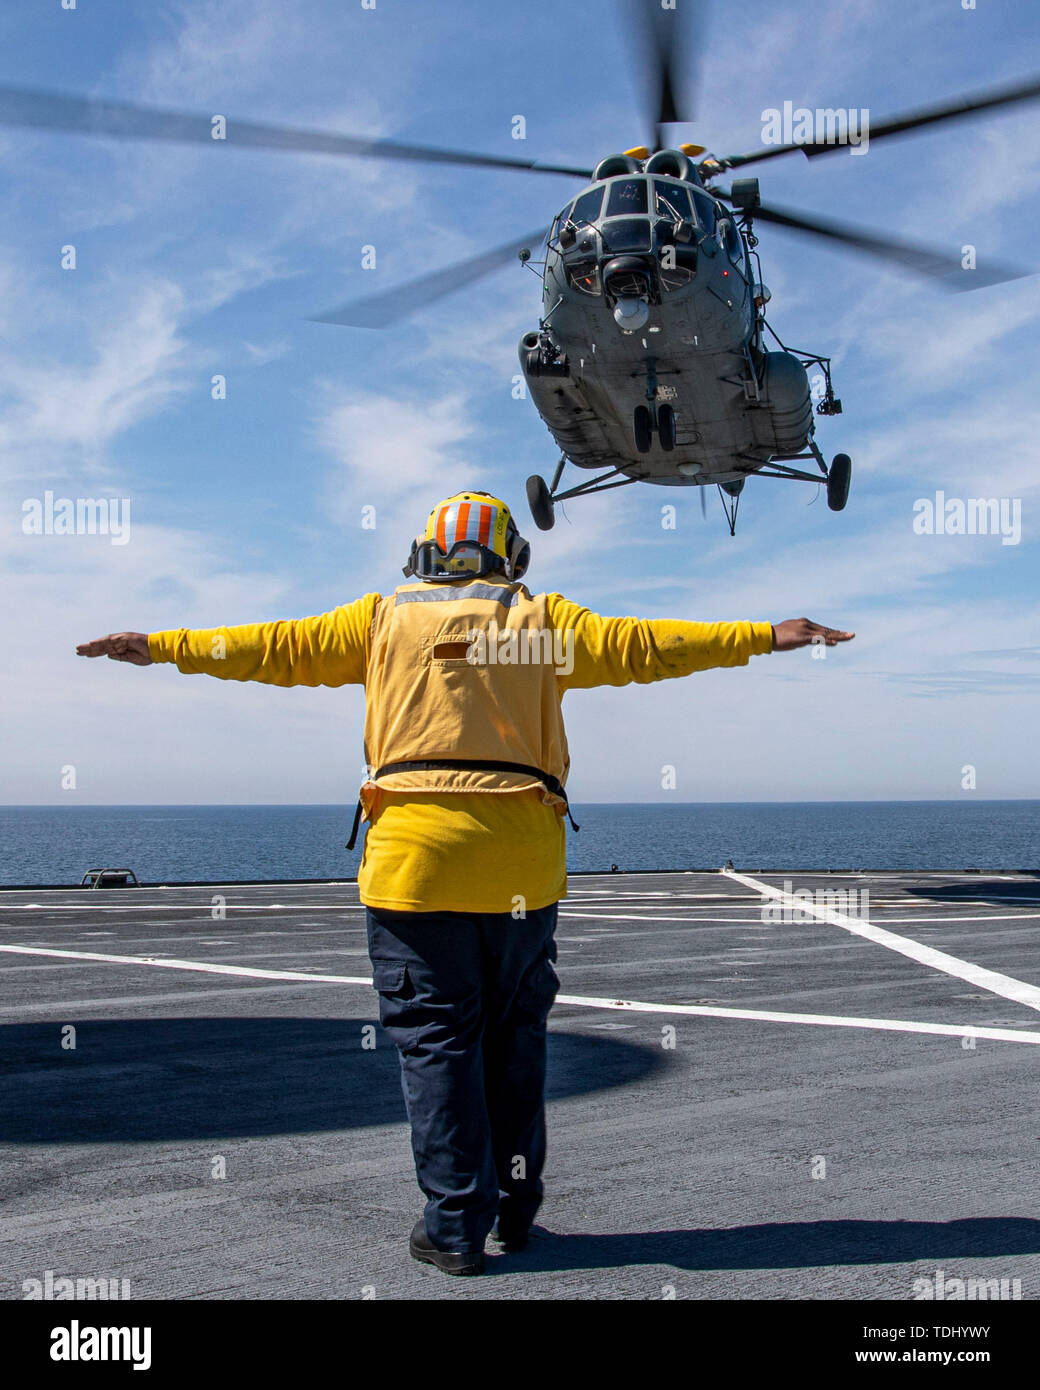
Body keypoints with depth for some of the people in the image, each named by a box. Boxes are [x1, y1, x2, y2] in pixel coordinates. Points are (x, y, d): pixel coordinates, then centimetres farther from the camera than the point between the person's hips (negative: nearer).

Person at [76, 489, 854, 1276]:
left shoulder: (387, 617, 10)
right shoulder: (544, 620, 10)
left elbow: (279, 648, 11)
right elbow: (644, 646, 7)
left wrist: (160, 648, 20)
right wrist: (766, 637, 14)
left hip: (416, 856, -1)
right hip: (522, 867, 2)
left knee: (435, 1040, 4)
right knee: (515, 1035, 15)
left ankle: (456, 1227, 6)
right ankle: (516, 1207, 22)